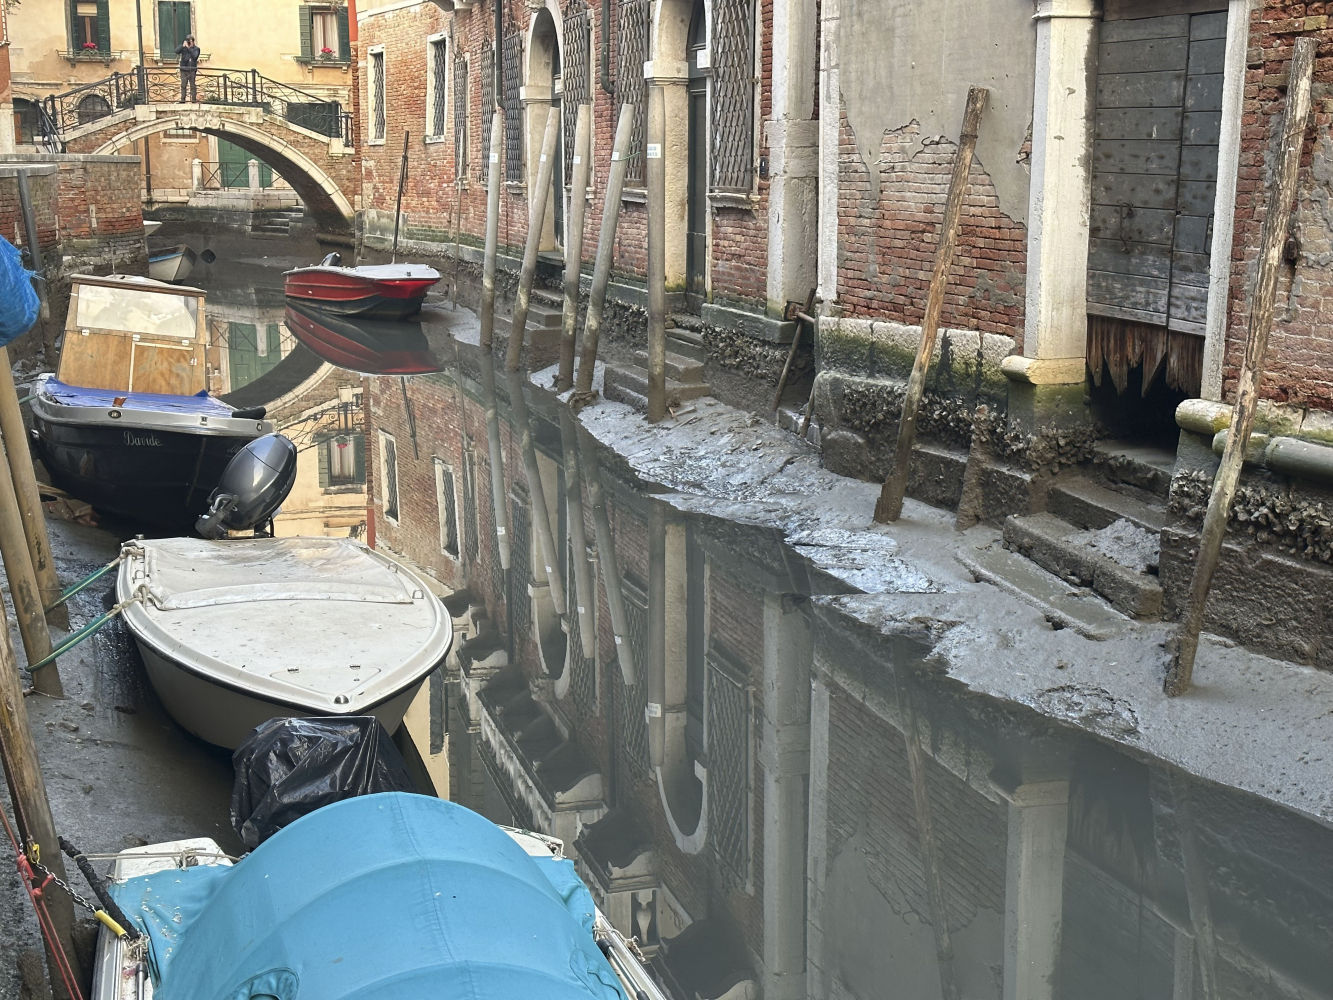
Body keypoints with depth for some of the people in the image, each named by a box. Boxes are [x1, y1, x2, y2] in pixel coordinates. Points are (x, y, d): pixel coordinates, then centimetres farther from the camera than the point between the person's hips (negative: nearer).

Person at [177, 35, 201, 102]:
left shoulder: (196, 49, 4)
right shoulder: (183, 47, 10)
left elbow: (195, 56, -13)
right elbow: (176, 51, -4)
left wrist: (189, 48, -15)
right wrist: (183, 46, -13)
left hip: (192, 69, -2)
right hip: (184, 69, 2)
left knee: (192, 85, -4)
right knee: (183, 85, 0)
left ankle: (194, 99, -1)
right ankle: (182, 99, 1)